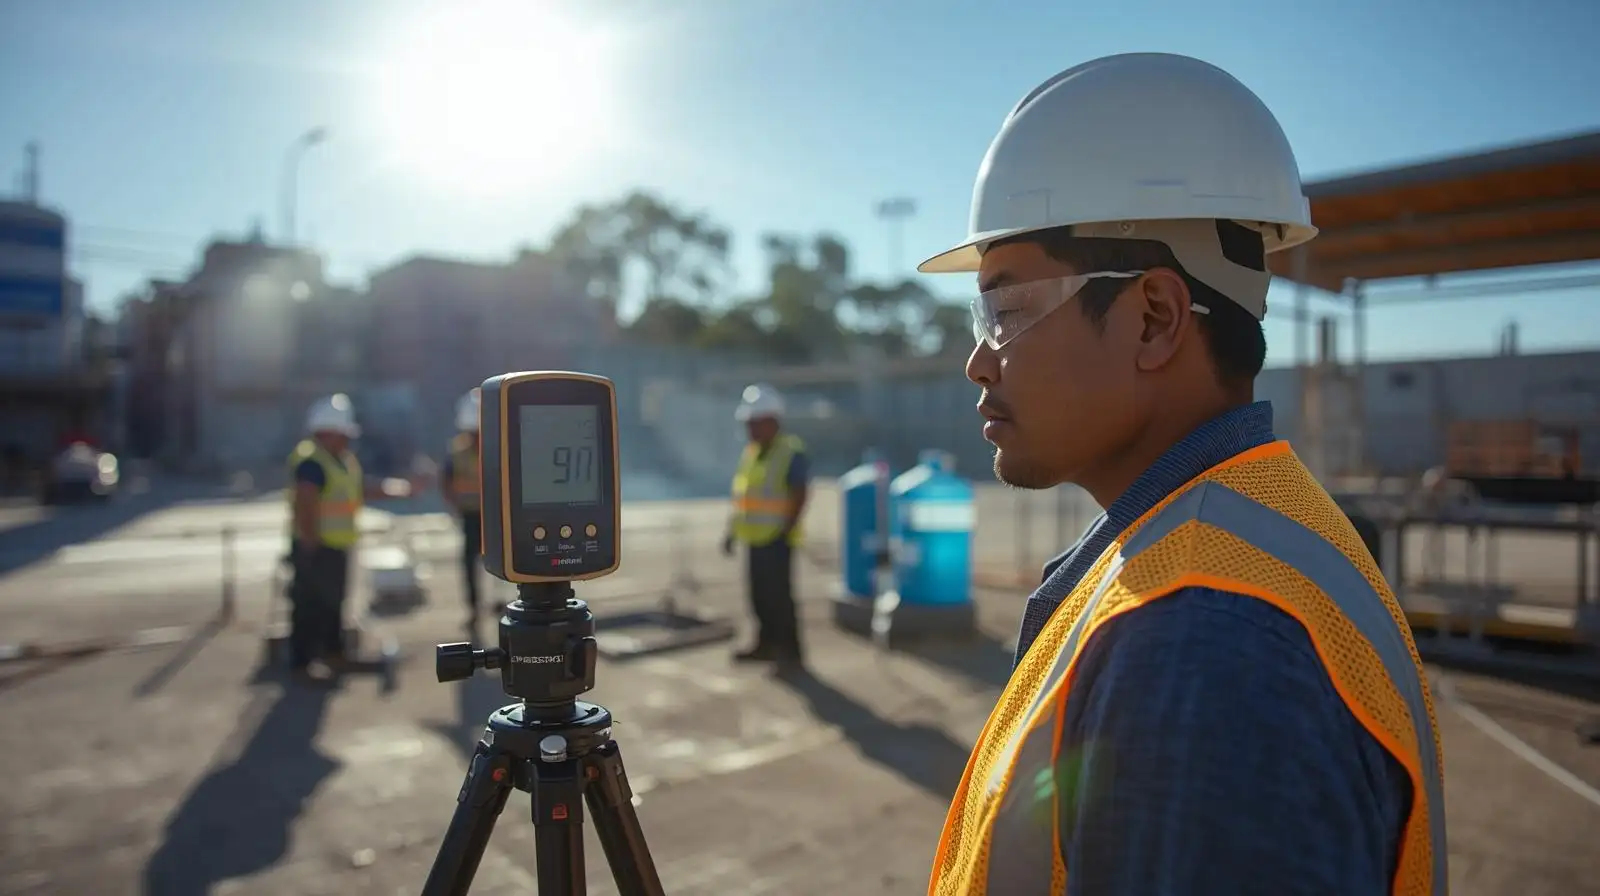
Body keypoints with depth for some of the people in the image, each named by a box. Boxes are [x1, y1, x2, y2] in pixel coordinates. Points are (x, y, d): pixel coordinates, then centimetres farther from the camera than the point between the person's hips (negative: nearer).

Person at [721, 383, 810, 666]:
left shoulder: (791, 452, -11)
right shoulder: (751, 452, 13)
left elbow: (799, 496, -16)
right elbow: (741, 495, 17)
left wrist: (786, 530, -21)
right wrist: (732, 531, 16)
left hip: (776, 539, -8)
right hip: (755, 537, 8)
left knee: (778, 595, -6)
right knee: (759, 594, 14)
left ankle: (790, 650, 3)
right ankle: (767, 644, 26)